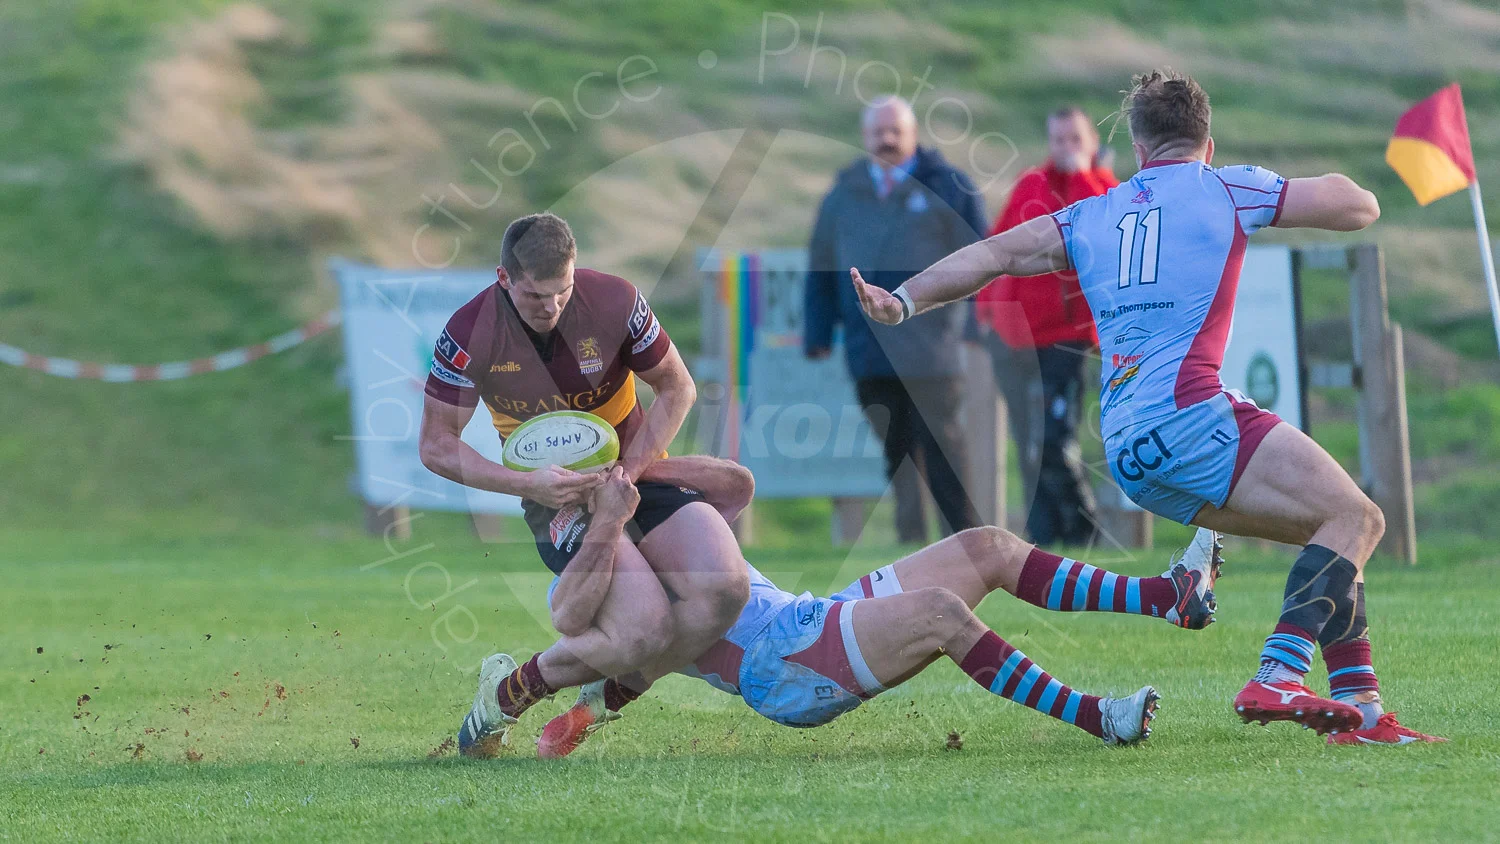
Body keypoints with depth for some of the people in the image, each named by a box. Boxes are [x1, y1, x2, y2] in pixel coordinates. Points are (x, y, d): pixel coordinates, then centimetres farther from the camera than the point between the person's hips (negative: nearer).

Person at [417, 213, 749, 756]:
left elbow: (677, 390, 1)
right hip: (556, 500, -4)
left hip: (637, 474, 4)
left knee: (724, 589, -23)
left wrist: (626, 472, -12)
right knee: (645, 627, -28)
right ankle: (510, 694, -3)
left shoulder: (614, 302, -12)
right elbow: (437, 446, -8)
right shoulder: (469, 334, -16)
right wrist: (529, 484, -22)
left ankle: (611, 694, 1)